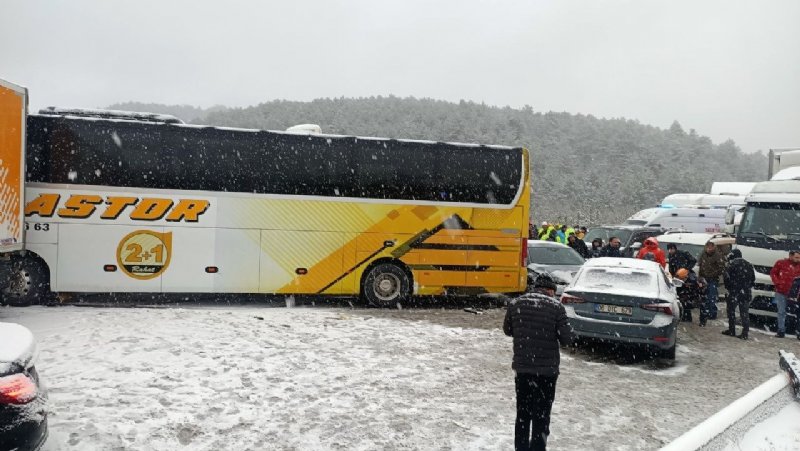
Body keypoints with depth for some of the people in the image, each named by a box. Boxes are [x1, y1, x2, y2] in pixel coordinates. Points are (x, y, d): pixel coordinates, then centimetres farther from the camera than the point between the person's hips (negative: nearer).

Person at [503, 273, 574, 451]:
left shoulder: (516, 303, 0)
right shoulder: (556, 306, -11)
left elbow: (507, 330, 11)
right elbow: (566, 338, -12)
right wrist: (571, 333, 9)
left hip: (522, 367, 3)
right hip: (547, 369, -3)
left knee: (523, 413, 16)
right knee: (541, 416, 6)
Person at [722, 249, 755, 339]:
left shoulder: (732, 265, -8)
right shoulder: (748, 265, 10)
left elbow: (726, 277, -11)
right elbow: (753, 279, 15)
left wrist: (728, 287, 5)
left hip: (734, 292, -5)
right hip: (746, 293, 5)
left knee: (731, 310, 9)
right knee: (744, 313, 7)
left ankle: (731, 331, 12)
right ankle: (745, 333, 5)